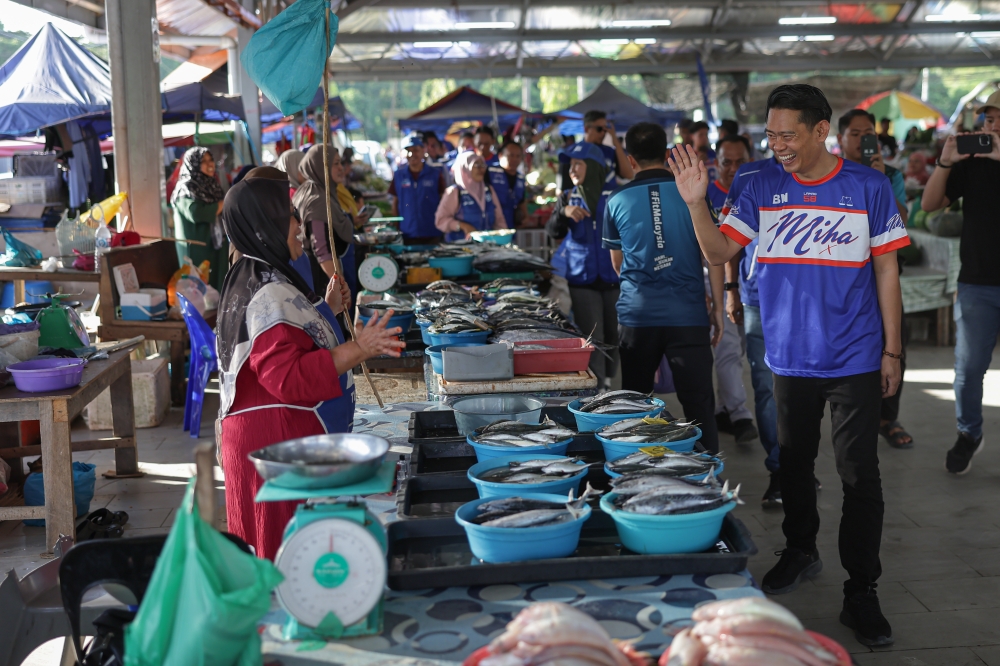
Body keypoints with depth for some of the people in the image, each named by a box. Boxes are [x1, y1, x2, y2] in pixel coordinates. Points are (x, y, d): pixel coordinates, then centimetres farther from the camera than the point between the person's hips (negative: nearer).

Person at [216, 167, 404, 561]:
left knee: (274, 553, 13)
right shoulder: (269, 293, -19)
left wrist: (327, 309, 26)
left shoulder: (254, 279, 16)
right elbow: (290, 376, -27)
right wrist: (358, 350, -29)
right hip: (278, 440, -11)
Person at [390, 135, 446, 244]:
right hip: (407, 234, 1)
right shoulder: (398, 175, 5)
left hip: (432, 235, -1)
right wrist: (396, 228, 5)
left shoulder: (436, 174, 0)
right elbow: (395, 203, 11)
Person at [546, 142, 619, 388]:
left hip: (614, 276, -1)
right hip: (583, 277, 1)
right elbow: (553, 232, -3)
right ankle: (597, 389, 0)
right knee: (592, 339, -2)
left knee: (614, 335, 5)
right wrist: (563, 212, -21)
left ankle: (610, 381, 18)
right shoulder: (568, 198, 8)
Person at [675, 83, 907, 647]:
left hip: (854, 360, -3)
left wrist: (892, 350, -4)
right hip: (790, 357, 3)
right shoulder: (764, 189, 0)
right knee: (793, 463, 18)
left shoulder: (868, 187, -7)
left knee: (859, 475, 0)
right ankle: (801, 553, 39)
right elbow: (720, 252, -1)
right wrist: (696, 203, -17)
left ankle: (861, 593, 10)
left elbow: (886, 270, -3)